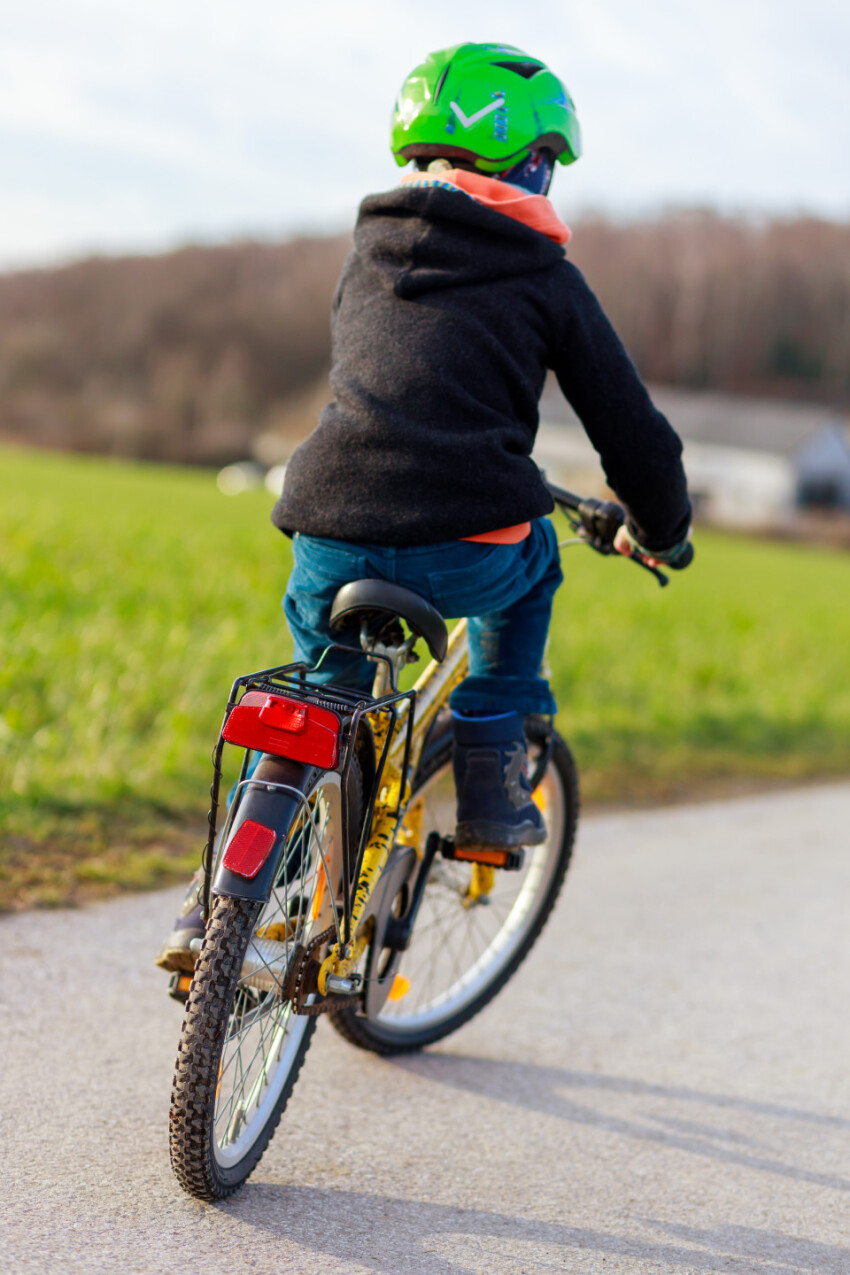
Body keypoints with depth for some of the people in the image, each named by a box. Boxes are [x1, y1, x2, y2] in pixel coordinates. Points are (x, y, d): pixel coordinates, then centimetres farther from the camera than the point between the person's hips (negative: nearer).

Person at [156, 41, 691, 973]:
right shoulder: (542, 276, 11)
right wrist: (662, 534, 33)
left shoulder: (367, 257, 25)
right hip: (463, 558, -3)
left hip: (327, 544, 4)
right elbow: (629, 427, 13)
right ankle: (488, 787, 25)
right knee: (530, 554, 32)